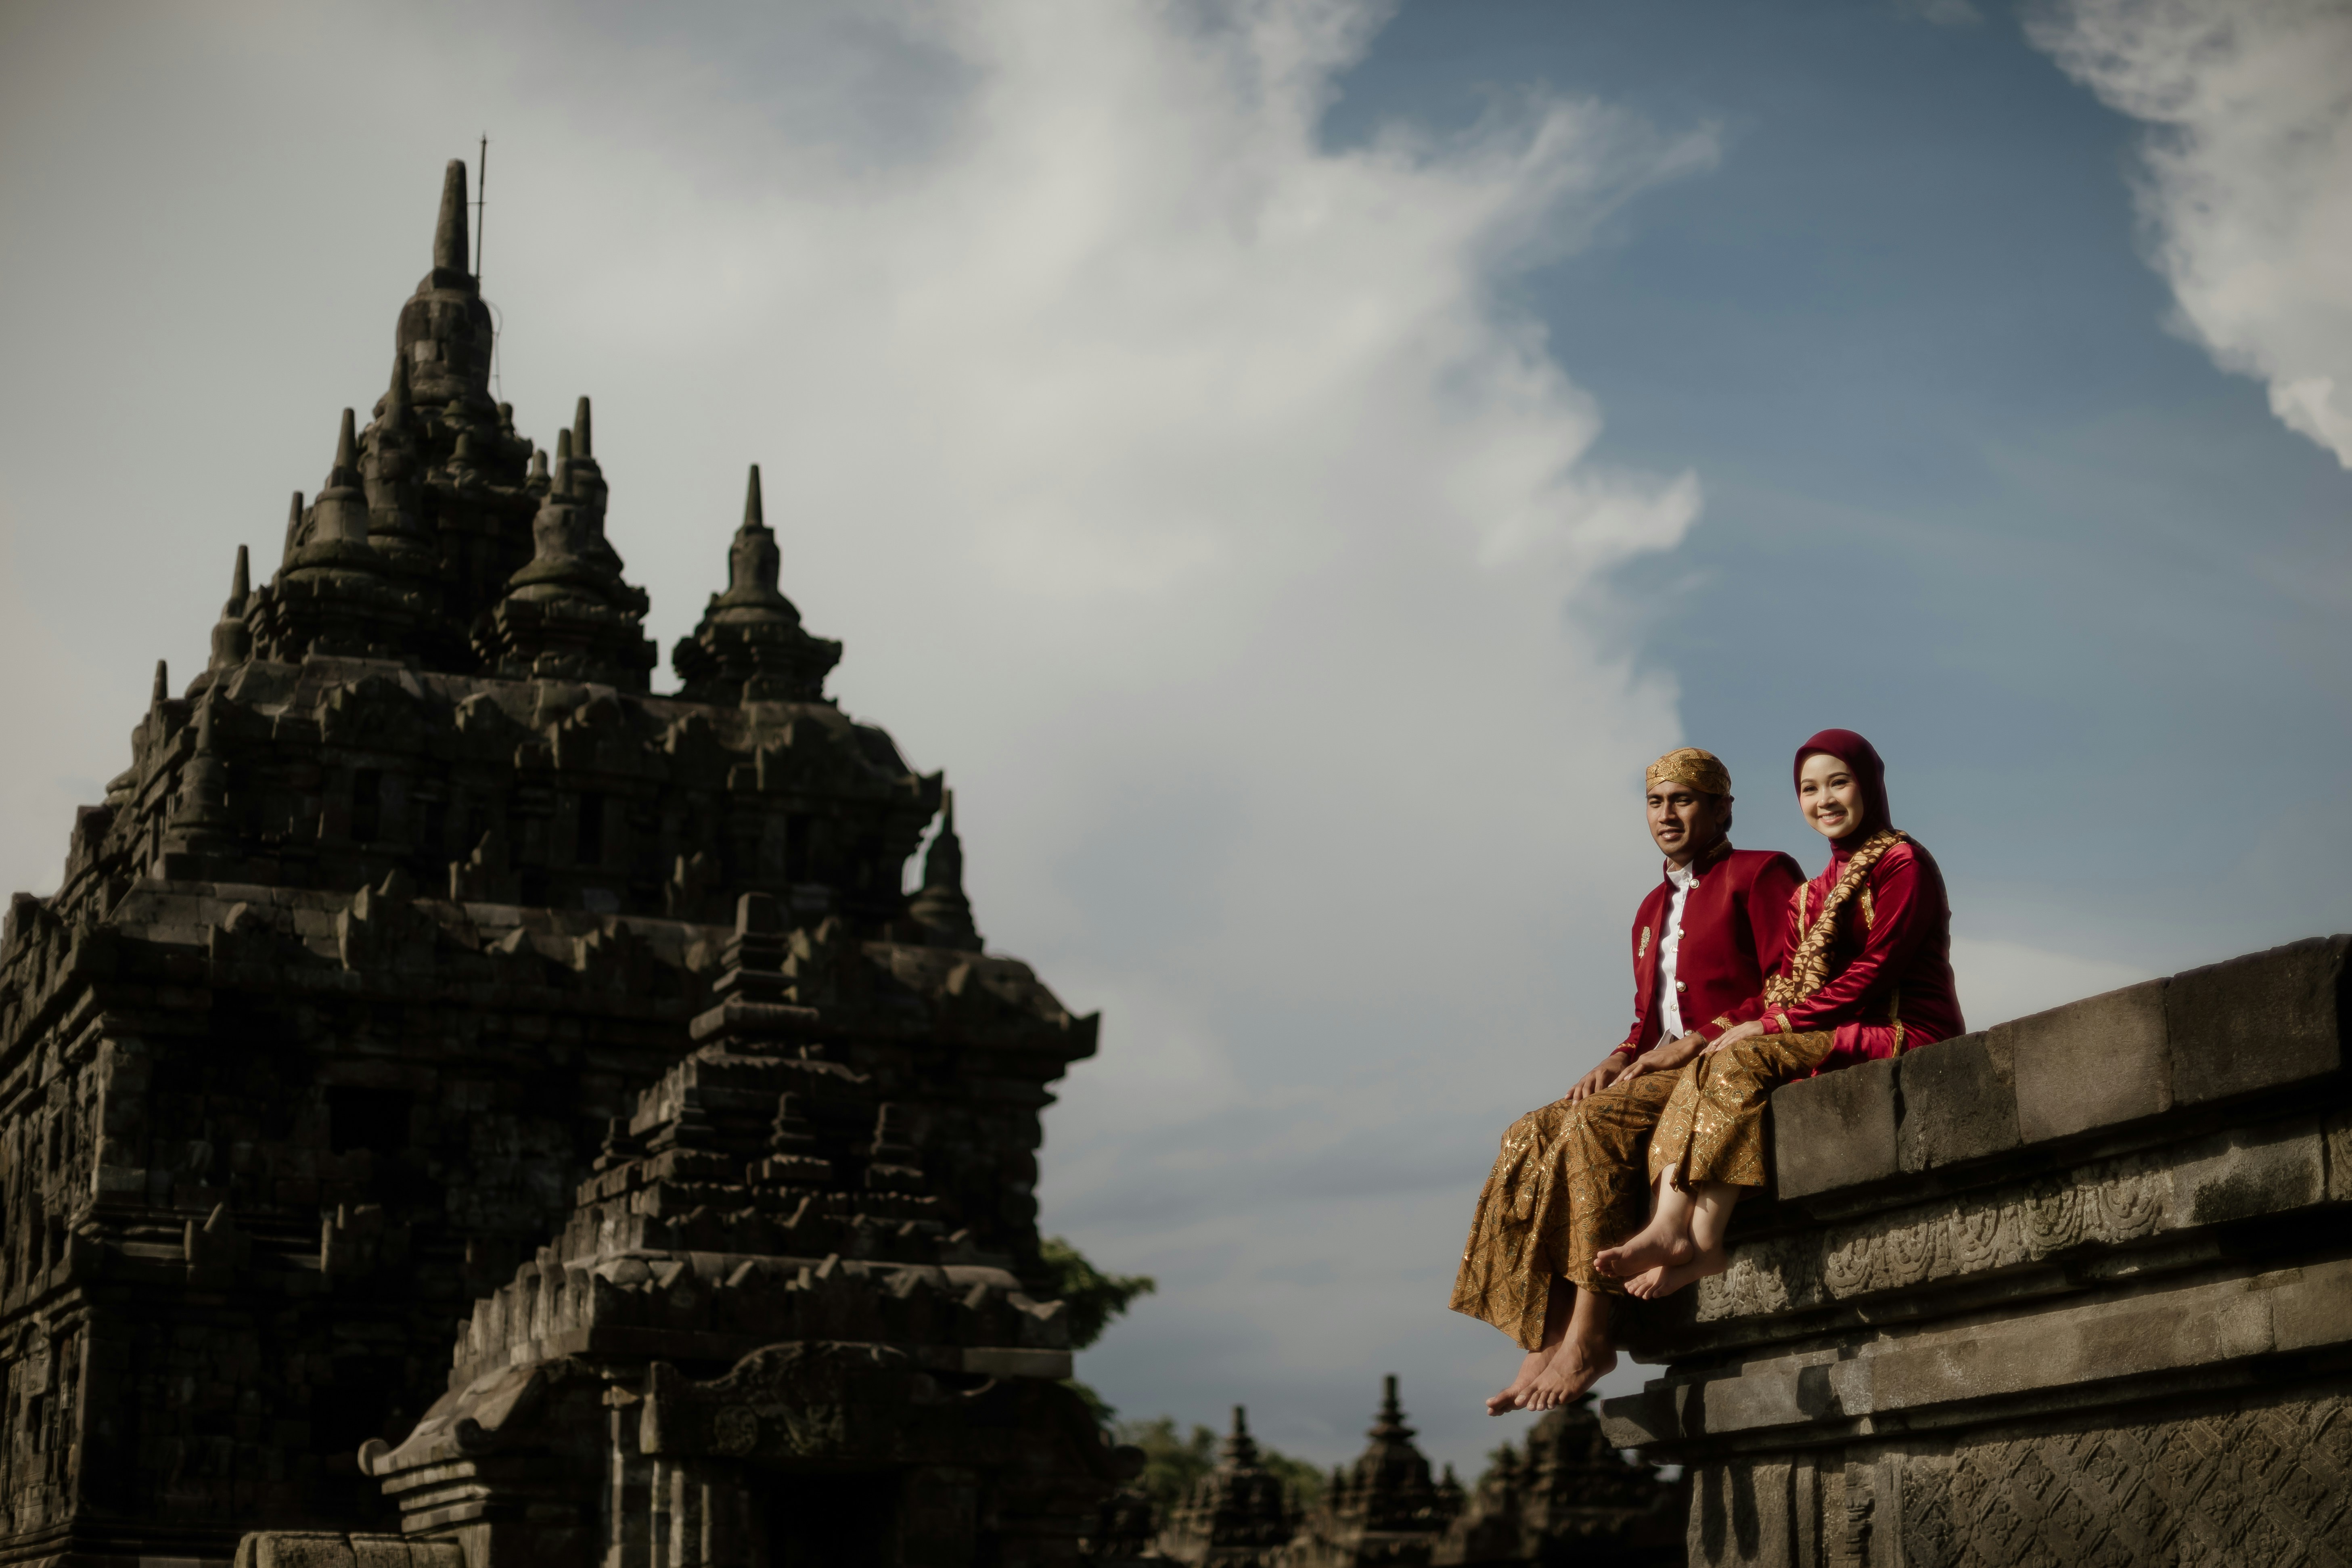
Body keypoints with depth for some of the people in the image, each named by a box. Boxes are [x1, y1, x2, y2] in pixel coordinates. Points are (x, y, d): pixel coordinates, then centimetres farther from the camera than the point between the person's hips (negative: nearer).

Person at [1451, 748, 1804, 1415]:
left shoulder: (1762, 876, 3)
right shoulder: (1653, 909, 26)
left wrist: (1699, 1041, -16)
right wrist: (1621, 1060, 2)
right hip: (1660, 1075, 8)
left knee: (1595, 1124, -32)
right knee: (1532, 1138, -15)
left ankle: (1589, 1333, -33)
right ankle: (1545, 1341, -24)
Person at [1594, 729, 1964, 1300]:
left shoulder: (1904, 863, -2)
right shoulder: (1814, 894, 23)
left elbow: (1876, 970, -13)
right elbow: (1787, 984, 14)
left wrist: (1772, 1026, -16)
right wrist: (1756, 1025, -9)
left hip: (1904, 1038, -7)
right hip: (1836, 1041, 8)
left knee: (1742, 1061, -26)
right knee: (1707, 1070, -15)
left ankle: (1704, 1243, -31)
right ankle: (1669, 1227, -32)